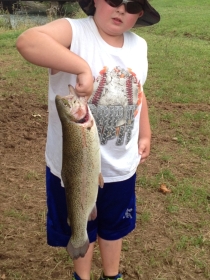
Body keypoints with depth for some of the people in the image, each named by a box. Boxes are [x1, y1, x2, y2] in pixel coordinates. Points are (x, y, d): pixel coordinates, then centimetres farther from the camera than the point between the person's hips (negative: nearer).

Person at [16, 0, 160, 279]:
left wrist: (145, 135, 17)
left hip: (121, 165, 5)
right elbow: (27, 41, -40)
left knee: (114, 225, 26)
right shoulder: (73, 32, -20)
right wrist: (82, 66, -47)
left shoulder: (139, 46, 0)